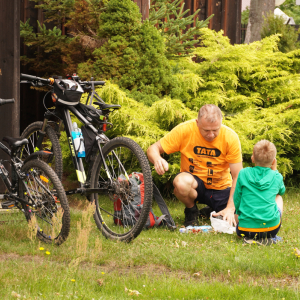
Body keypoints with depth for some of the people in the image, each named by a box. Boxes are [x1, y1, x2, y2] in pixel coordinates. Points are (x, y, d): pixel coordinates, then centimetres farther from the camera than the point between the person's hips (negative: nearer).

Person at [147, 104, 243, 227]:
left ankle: (214, 211, 17)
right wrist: (157, 159, -36)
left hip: (221, 188, 2)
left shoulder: (231, 137, -17)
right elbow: (153, 149, -11)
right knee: (181, 183, -38)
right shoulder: (184, 130, -18)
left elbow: (238, 177, -15)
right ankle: (191, 211, -2)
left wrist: (230, 208, -26)